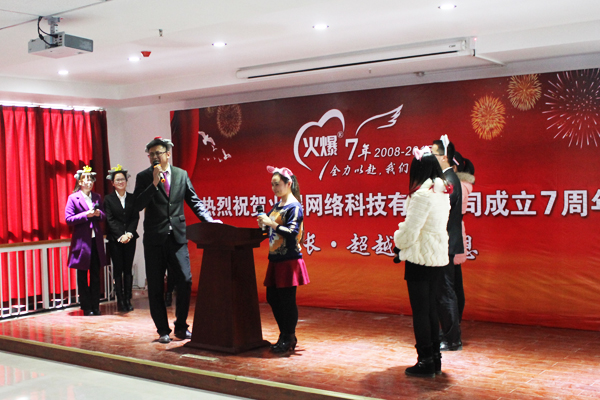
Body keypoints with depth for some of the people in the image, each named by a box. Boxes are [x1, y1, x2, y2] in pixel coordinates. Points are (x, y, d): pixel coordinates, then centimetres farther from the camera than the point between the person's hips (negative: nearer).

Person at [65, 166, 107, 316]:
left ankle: (95, 306, 14)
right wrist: (86, 215, -17)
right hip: (82, 241, -4)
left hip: (96, 241, 4)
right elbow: (68, 219, -8)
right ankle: (86, 307, 10)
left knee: (95, 275, 7)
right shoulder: (73, 198, -1)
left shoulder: (97, 197, 13)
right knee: (82, 276, 4)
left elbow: (104, 217, 14)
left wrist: (99, 214, -8)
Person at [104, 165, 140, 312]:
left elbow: (135, 218, 3)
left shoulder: (132, 198, 8)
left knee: (128, 269, 3)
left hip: (130, 238, 2)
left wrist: (129, 234, -11)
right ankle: (120, 301, 4)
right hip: (115, 239, -2)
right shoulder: (108, 199, 3)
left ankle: (128, 300, 8)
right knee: (118, 269, 0)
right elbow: (110, 220, -3)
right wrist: (120, 236, -13)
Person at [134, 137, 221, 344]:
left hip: (177, 237, 1)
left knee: (185, 282, -1)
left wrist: (209, 220, -3)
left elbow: (194, 201, 10)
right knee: (156, 287, 4)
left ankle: (181, 327, 16)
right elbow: (138, 205, -9)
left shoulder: (181, 175, 7)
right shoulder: (143, 177, 2)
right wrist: (154, 183, -17)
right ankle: (163, 330, 17)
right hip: (154, 239, -1)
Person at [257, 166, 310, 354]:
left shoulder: (294, 207, -10)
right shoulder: (277, 206, 15)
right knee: (272, 298, 11)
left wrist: (271, 223, -24)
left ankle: (288, 340, 7)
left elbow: (292, 232, -19)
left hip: (289, 260, -9)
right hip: (275, 259, 9)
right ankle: (285, 336, 22)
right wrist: (264, 224, 3)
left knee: (287, 300, -4)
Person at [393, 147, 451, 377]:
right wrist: (406, 228, 14)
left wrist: (398, 238, 3)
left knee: (420, 311, 0)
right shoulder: (443, 193, 9)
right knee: (430, 308, 16)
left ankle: (425, 361, 5)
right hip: (438, 257, 8)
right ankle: (435, 358, 22)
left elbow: (410, 231, -17)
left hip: (420, 258, -8)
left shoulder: (422, 194, -17)